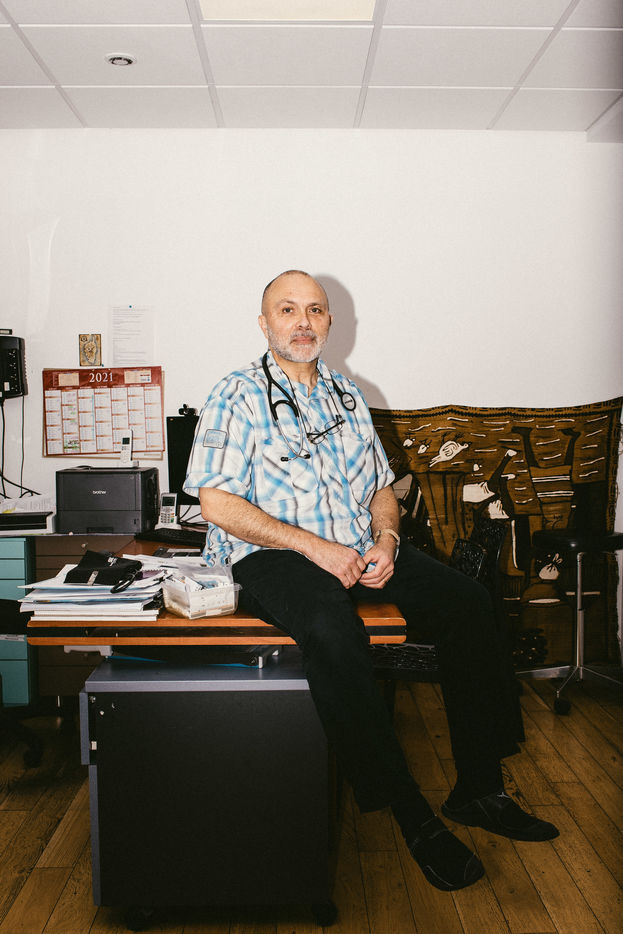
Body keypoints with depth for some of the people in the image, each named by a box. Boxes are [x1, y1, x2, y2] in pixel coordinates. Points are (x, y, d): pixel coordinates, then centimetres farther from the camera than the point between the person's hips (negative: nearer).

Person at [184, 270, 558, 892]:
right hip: (271, 555, -5)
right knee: (333, 631, -36)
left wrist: (385, 540, -3)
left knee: (468, 603, -14)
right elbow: (217, 504, -10)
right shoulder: (237, 396, 0)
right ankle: (409, 810, -21)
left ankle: (478, 788, -4)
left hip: (360, 547, 6)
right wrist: (315, 547, -16)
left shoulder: (347, 396, 18)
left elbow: (381, 486, 20)